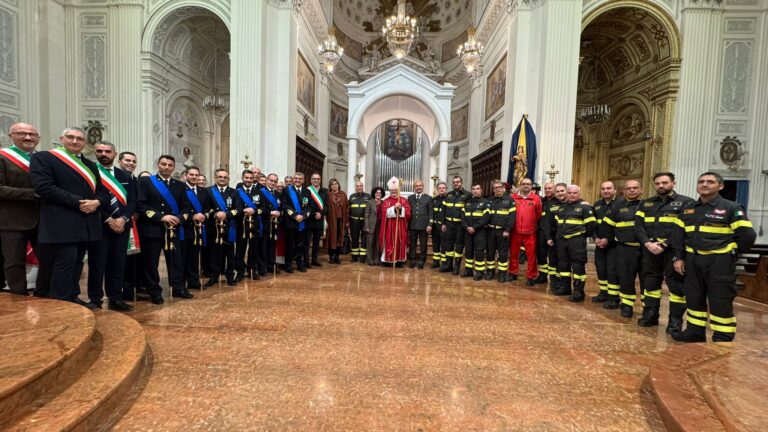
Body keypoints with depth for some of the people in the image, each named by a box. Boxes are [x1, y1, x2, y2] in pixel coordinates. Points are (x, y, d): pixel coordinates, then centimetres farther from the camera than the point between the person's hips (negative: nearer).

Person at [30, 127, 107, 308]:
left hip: (86, 222, 6)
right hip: (62, 223, -6)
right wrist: (78, 202, -18)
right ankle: (61, 303, 5)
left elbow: (102, 190, 15)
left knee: (76, 262, 12)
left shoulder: (90, 165, 20)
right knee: (65, 262, -5)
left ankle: (73, 298, 21)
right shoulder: (43, 157, 0)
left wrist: (96, 202, -7)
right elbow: (43, 186, -13)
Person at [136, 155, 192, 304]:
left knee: (176, 260, 7)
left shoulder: (180, 185, 13)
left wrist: (179, 218, -10)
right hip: (152, 228, -3)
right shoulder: (145, 181, 2)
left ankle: (178, 288, 18)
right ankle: (154, 292, 17)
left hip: (174, 229, 3)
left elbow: (186, 207, 10)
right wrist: (161, 217, -17)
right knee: (151, 262, 5)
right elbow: (141, 205, -8)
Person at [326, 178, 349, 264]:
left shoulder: (343, 195, 8)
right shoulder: (328, 195, -1)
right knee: (332, 238, 3)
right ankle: (332, 257, 14)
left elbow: (347, 207, 7)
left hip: (341, 219, 3)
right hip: (331, 219, -3)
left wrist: (347, 220, 3)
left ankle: (337, 256, 17)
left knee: (339, 238, 7)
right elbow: (325, 208, -4)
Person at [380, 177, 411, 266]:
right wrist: (394, 208, -20)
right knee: (389, 243, -2)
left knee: (400, 242, 3)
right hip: (389, 226, -1)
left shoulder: (404, 200, 8)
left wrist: (401, 208, -18)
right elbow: (385, 213, -9)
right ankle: (388, 260, 6)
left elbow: (408, 212, -2)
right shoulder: (386, 201, 5)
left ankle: (399, 260, 10)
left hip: (401, 226, 1)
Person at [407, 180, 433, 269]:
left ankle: (421, 261, 15)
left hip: (423, 226, -2)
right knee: (412, 244, 7)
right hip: (412, 225, 2)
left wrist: (429, 225, -8)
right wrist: (407, 224, 2)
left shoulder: (428, 198, 5)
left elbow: (430, 213, 1)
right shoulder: (410, 198, 11)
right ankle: (412, 260, 18)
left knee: (423, 245, 5)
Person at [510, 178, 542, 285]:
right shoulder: (513, 198, 2)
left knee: (531, 255, 3)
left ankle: (531, 277, 15)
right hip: (515, 231, 2)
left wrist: (534, 225, 9)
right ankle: (513, 273, 26)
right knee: (513, 253, 12)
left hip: (530, 232, -1)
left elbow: (539, 215, 4)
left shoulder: (536, 199, -1)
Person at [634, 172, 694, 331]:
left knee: (676, 285, 1)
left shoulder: (686, 202, 1)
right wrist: (648, 243, -10)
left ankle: (675, 320, 13)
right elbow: (638, 226, 6)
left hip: (673, 249, -4)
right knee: (650, 282, 12)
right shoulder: (646, 203, 14)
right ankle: (650, 315, 24)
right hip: (650, 249, 4)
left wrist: (665, 244, -16)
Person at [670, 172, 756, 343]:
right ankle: (695, 330, 24)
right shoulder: (688, 209, 10)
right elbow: (678, 235, 9)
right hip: (693, 261, 5)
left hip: (719, 262, -5)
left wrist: (730, 254, 1)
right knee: (694, 298, 12)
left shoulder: (731, 208, -4)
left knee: (720, 301, 1)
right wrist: (678, 257, 3)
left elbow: (747, 235, -6)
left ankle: (723, 338, 13)